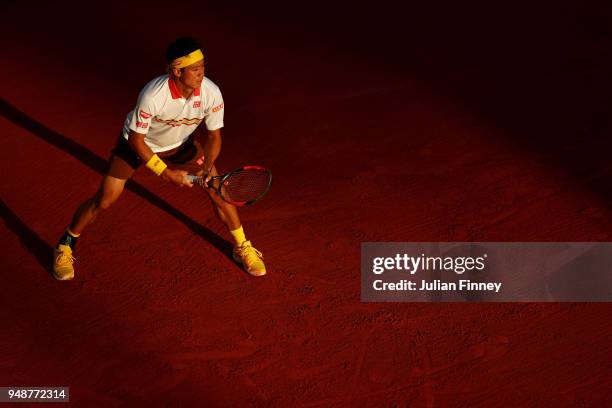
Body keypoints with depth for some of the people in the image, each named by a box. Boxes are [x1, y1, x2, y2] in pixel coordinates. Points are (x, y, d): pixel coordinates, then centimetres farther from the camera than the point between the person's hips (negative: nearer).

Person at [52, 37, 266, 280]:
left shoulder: (211, 93, -29)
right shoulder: (153, 95, -40)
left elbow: (214, 135, -14)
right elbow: (136, 139, -26)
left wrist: (208, 166, -31)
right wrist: (166, 173, -26)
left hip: (182, 143, 3)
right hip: (138, 144, -3)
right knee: (104, 200, -3)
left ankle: (242, 248, 20)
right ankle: (65, 247, 22)